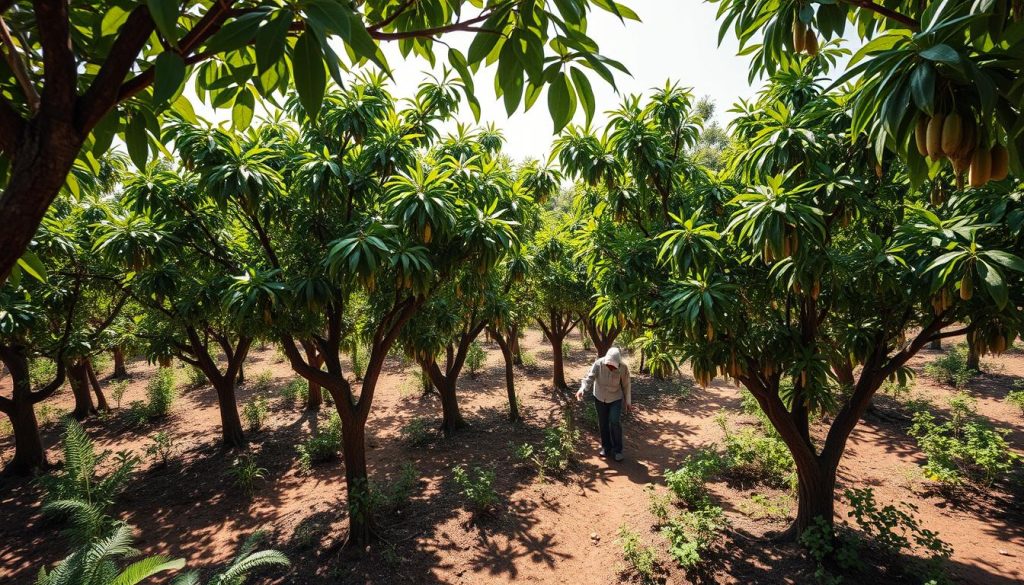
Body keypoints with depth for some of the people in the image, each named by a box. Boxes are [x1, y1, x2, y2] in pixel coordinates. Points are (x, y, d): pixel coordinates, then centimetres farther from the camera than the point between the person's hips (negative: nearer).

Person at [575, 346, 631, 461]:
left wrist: (628, 401, -1)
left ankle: (617, 450, 7)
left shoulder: (623, 368, -22)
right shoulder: (598, 364, -23)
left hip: (615, 398, -1)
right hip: (600, 398, 2)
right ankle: (606, 447, 30)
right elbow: (590, 378, -29)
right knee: (603, 423, 11)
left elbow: (626, 385, -9)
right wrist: (582, 389, -48)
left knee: (615, 422, -11)